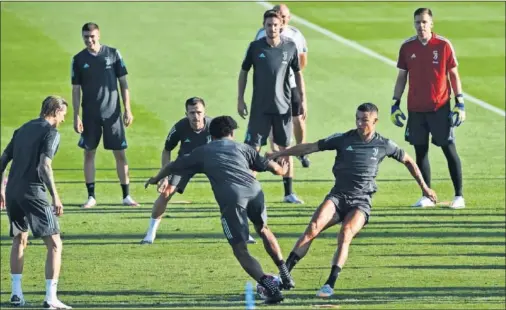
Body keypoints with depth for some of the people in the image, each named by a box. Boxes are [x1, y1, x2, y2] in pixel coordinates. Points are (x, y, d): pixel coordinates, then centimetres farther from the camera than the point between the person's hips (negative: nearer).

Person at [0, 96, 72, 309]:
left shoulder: (22, 129, 17)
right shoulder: (51, 133, -4)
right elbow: (44, 165, -17)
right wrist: (55, 197, -20)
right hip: (33, 193, -7)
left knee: (19, 240, 25)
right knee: (54, 244, -4)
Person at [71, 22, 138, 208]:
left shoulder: (113, 54, 0)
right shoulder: (79, 60, 2)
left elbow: (123, 83, 3)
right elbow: (76, 90, 4)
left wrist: (127, 109, -3)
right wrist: (76, 116, -2)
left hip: (112, 113, -1)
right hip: (90, 115, 1)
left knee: (120, 153, 0)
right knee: (89, 153, 3)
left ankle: (126, 196, 6)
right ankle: (91, 196, 10)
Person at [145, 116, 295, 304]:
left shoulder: (202, 152, 27)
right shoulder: (242, 148, 27)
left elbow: (172, 167, 39)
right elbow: (274, 168, 24)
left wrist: (156, 179, 59)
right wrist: (283, 169, 48)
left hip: (231, 198, -3)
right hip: (254, 190, 3)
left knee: (240, 249, 3)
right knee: (262, 229, 31)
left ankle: (269, 286, -17)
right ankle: (285, 276, 29)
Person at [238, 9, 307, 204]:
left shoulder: (290, 47, -2)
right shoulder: (255, 47, -3)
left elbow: (298, 74, 8)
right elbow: (244, 72, 5)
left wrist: (303, 99, 4)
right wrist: (240, 99, 1)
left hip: (283, 107, 1)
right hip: (260, 108, -1)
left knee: (285, 149, 7)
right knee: (253, 149, -4)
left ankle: (289, 193, 16)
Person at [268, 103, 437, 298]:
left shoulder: (383, 145, 4)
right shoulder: (343, 139, 3)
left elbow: (408, 161, 19)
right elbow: (309, 147, 5)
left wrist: (424, 187, 23)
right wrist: (277, 155, 3)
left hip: (361, 201, -1)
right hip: (338, 196, 1)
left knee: (345, 234, -30)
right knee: (313, 228, -25)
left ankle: (330, 285, -33)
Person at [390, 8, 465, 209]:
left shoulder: (443, 45, -3)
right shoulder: (407, 47, 4)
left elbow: (453, 74, 1)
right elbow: (401, 77, 11)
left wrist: (460, 103, -5)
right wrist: (395, 104, 6)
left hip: (440, 107, -3)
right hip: (416, 109, 3)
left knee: (449, 149, -2)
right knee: (420, 151, 5)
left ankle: (459, 196, 3)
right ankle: (427, 196, 12)